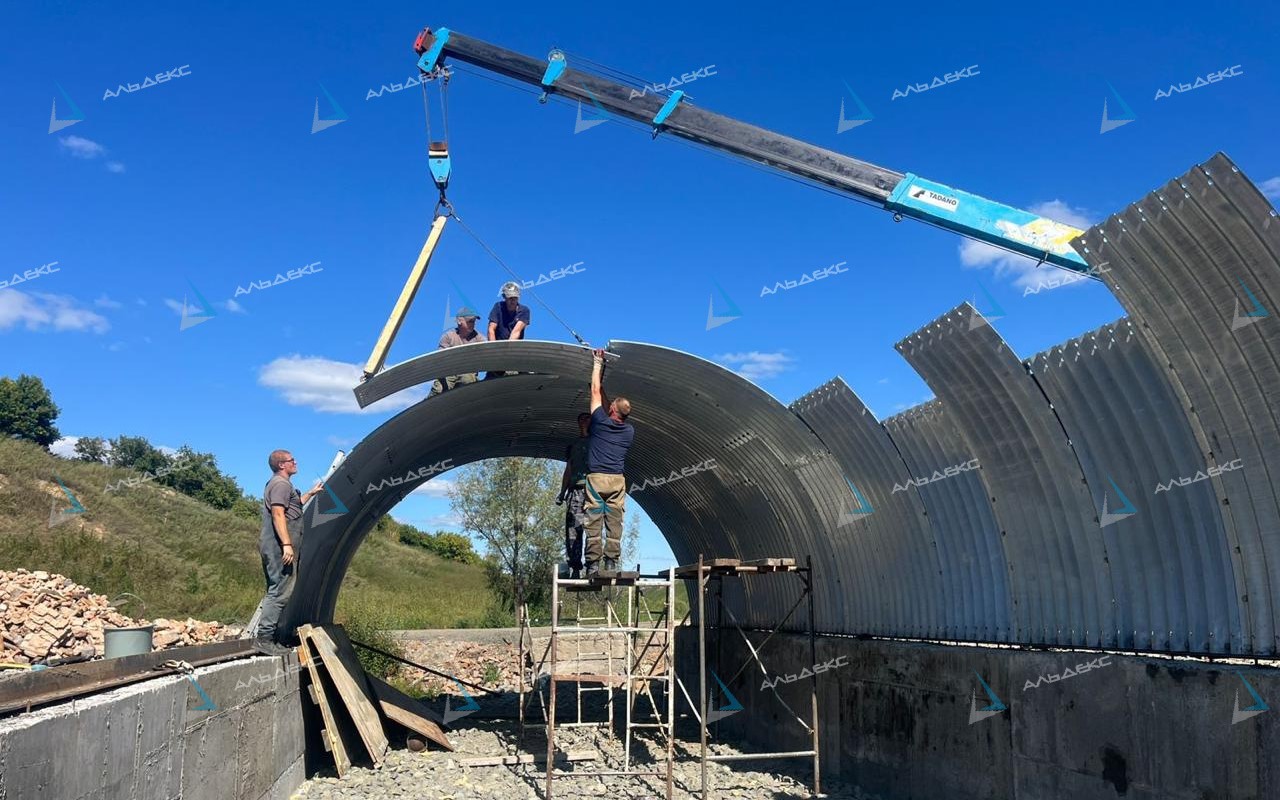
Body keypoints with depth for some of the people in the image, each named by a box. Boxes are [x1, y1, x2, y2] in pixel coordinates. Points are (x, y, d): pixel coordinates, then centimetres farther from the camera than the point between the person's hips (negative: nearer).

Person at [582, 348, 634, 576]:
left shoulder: (601, 422, -2)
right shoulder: (629, 431, 11)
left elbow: (596, 393, 8)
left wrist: (598, 364, 17)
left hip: (596, 478, -3)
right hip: (618, 480, 3)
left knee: (594, 522, -4)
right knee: (615, 522, 1)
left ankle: (593, 563, -7)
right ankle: (611, 562, -2)